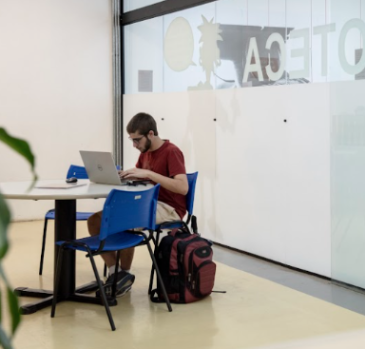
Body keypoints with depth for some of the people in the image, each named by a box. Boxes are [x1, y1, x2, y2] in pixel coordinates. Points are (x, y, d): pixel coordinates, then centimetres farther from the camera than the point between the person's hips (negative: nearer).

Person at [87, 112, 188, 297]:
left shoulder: (172, 152, -14)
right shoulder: (145, 153, 12)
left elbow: (183, 187, -27)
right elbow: (135, 177, 22)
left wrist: (149, 173, -30)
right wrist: (121, 175, -2)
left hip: (169, 209, -8)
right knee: (95, 220, -8)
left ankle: (125, 274, -11)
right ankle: (114, 271, -6)